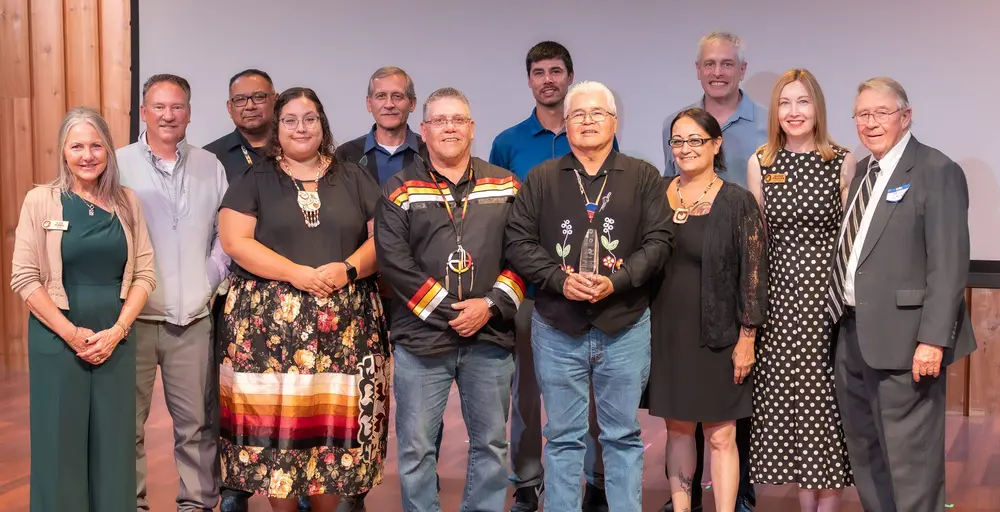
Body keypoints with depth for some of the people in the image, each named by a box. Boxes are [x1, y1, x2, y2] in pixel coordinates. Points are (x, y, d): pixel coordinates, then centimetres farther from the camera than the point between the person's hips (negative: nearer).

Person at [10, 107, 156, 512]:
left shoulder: (127, 202, 4)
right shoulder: (40, 200, -3)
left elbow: (144, 274, 3)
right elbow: (24, 278, -6)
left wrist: (117, 331, -9)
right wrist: (71, 333, -12)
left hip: (116, 339, 2)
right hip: (57, 339, -2)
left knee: (113, 442, 7)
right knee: (60, 442, 4)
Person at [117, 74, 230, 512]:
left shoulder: (210, 167, 9)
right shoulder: (118, 165, -1)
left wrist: (212, 276, 4)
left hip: (194, 316, 2)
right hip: (134, 315, -2)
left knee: (196, 421, 6)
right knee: (128, 420, 4)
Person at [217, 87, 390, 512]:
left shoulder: (353, 179, 13)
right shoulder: (254, 180, 7)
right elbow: (235, 242, -4)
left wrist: (349, 268, -13)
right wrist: (297, 274, -15)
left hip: (344, 324, 2)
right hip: (270, 321, -1)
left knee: (335, 418, 0)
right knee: (276, 416, -3)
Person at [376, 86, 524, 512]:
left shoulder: (506, 186, 8)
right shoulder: (400, 190, 3)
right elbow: (394, 262, -7)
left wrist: (491, 305, -11)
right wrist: (448, 311, -13)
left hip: (490, 338, 2)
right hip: (420, 337, -1)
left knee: (491, 443, 10)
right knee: (416, 447, 4)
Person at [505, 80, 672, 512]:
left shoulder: (643, 177, 5)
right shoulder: (541, 179, 5)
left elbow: (657, 240, -1)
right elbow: (518, 242, 1)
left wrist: (617, 281, -16)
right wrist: (560, 281, -14)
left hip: (625, 326, 0)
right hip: (557, 328, 0)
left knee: (623, 435, 9)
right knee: (563, 436, 8)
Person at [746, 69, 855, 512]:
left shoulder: (842, 163, 1)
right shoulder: (760, 164, 6)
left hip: (828, 291, -2)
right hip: (779, 293, 2)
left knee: (827, 392, -1)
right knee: (786, 392, 5)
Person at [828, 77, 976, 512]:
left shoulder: (937, 171, -10)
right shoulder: (863, 171, 14)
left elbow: (949, 264, -16)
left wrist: (933, 340, -20)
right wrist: (845, 320, 11)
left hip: (903, 340, -8)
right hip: (855, 337, 8)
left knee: (911, 460, 0)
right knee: (865, 455, 17)